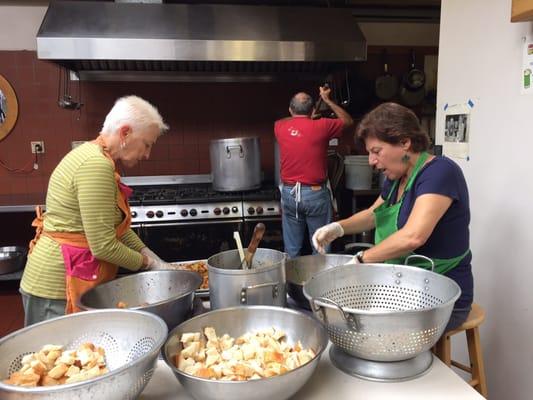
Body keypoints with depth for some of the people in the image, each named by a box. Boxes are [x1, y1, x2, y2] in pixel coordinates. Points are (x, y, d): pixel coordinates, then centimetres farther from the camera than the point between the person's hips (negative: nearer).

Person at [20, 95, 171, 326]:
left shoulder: (96, 158, 9)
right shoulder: (95, 164, -23)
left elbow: (116, 226, 12)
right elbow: (104, 245, -24)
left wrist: (152, 258, 6)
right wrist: (144, 262, -7)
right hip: (59, 287, -10)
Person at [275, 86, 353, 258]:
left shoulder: (280, 127, 2)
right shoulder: (321, 126, -7)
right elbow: (348, 120, 13)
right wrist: (327, 100, 17)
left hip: (289, 192, 3)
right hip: (315, 193, -3)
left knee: (292, 251, 11)